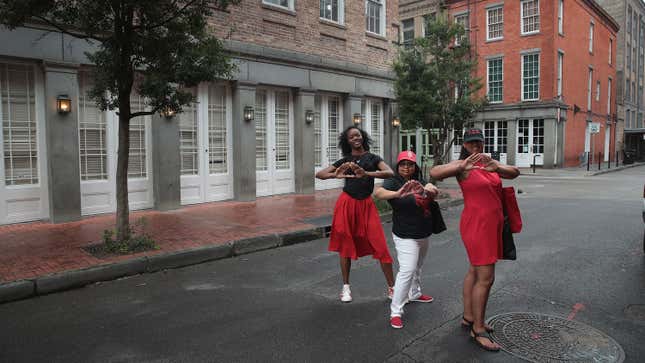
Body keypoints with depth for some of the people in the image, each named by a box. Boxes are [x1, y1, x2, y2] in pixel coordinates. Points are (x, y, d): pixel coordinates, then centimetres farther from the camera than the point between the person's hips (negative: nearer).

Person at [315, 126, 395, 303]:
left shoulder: (372, 158, 7)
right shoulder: (345, 160, 10)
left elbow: (390, 173, -12)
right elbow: (319, 174, 5)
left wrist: (365, 173, -27)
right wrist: (336, 175, -17)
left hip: (366, 205, -1)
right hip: (347, 204, 1)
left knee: (380, 246, -4)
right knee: (346, 245, 6)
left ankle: (392, 287, 7)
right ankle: (346, 287, 20)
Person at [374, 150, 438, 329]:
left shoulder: (420, 181, 3)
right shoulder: (393, 182, -14)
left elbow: (435, 191, -10)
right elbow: (378, 192, -33)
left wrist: (429, 188, -35)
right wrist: (398, 193, -52)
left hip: (424, 234, 7)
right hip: (406, 236, -7)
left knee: (417, 267, 24)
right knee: (407, 270, -15)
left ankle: (414, 293, 47)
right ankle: (395, 312, -9)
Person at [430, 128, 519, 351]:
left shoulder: (488, 162, 12)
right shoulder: (462, 165, -10)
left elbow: (515, 173, -2)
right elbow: (434, 173, -26)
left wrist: (497, 168, -24)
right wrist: (461, 167, -41)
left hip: (492, 225, 8)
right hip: (476, 224, -8)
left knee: (475, 271, 16)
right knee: (486, 278, -9)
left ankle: (468, 317, 28)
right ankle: (478, 331, 0)